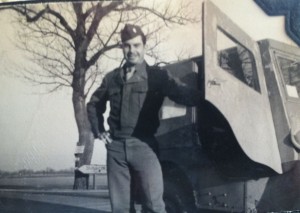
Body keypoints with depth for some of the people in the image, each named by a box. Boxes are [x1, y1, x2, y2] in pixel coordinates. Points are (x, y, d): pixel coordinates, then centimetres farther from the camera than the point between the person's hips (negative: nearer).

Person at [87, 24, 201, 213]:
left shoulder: (157, 75, 2)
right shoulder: (112, 77, 13)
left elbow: (188, 96, -11)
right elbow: (94, 104, 29)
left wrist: (201, 96, -32)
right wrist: (98, 130, 17)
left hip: (143, 145, -3)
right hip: (116, 147, 4)